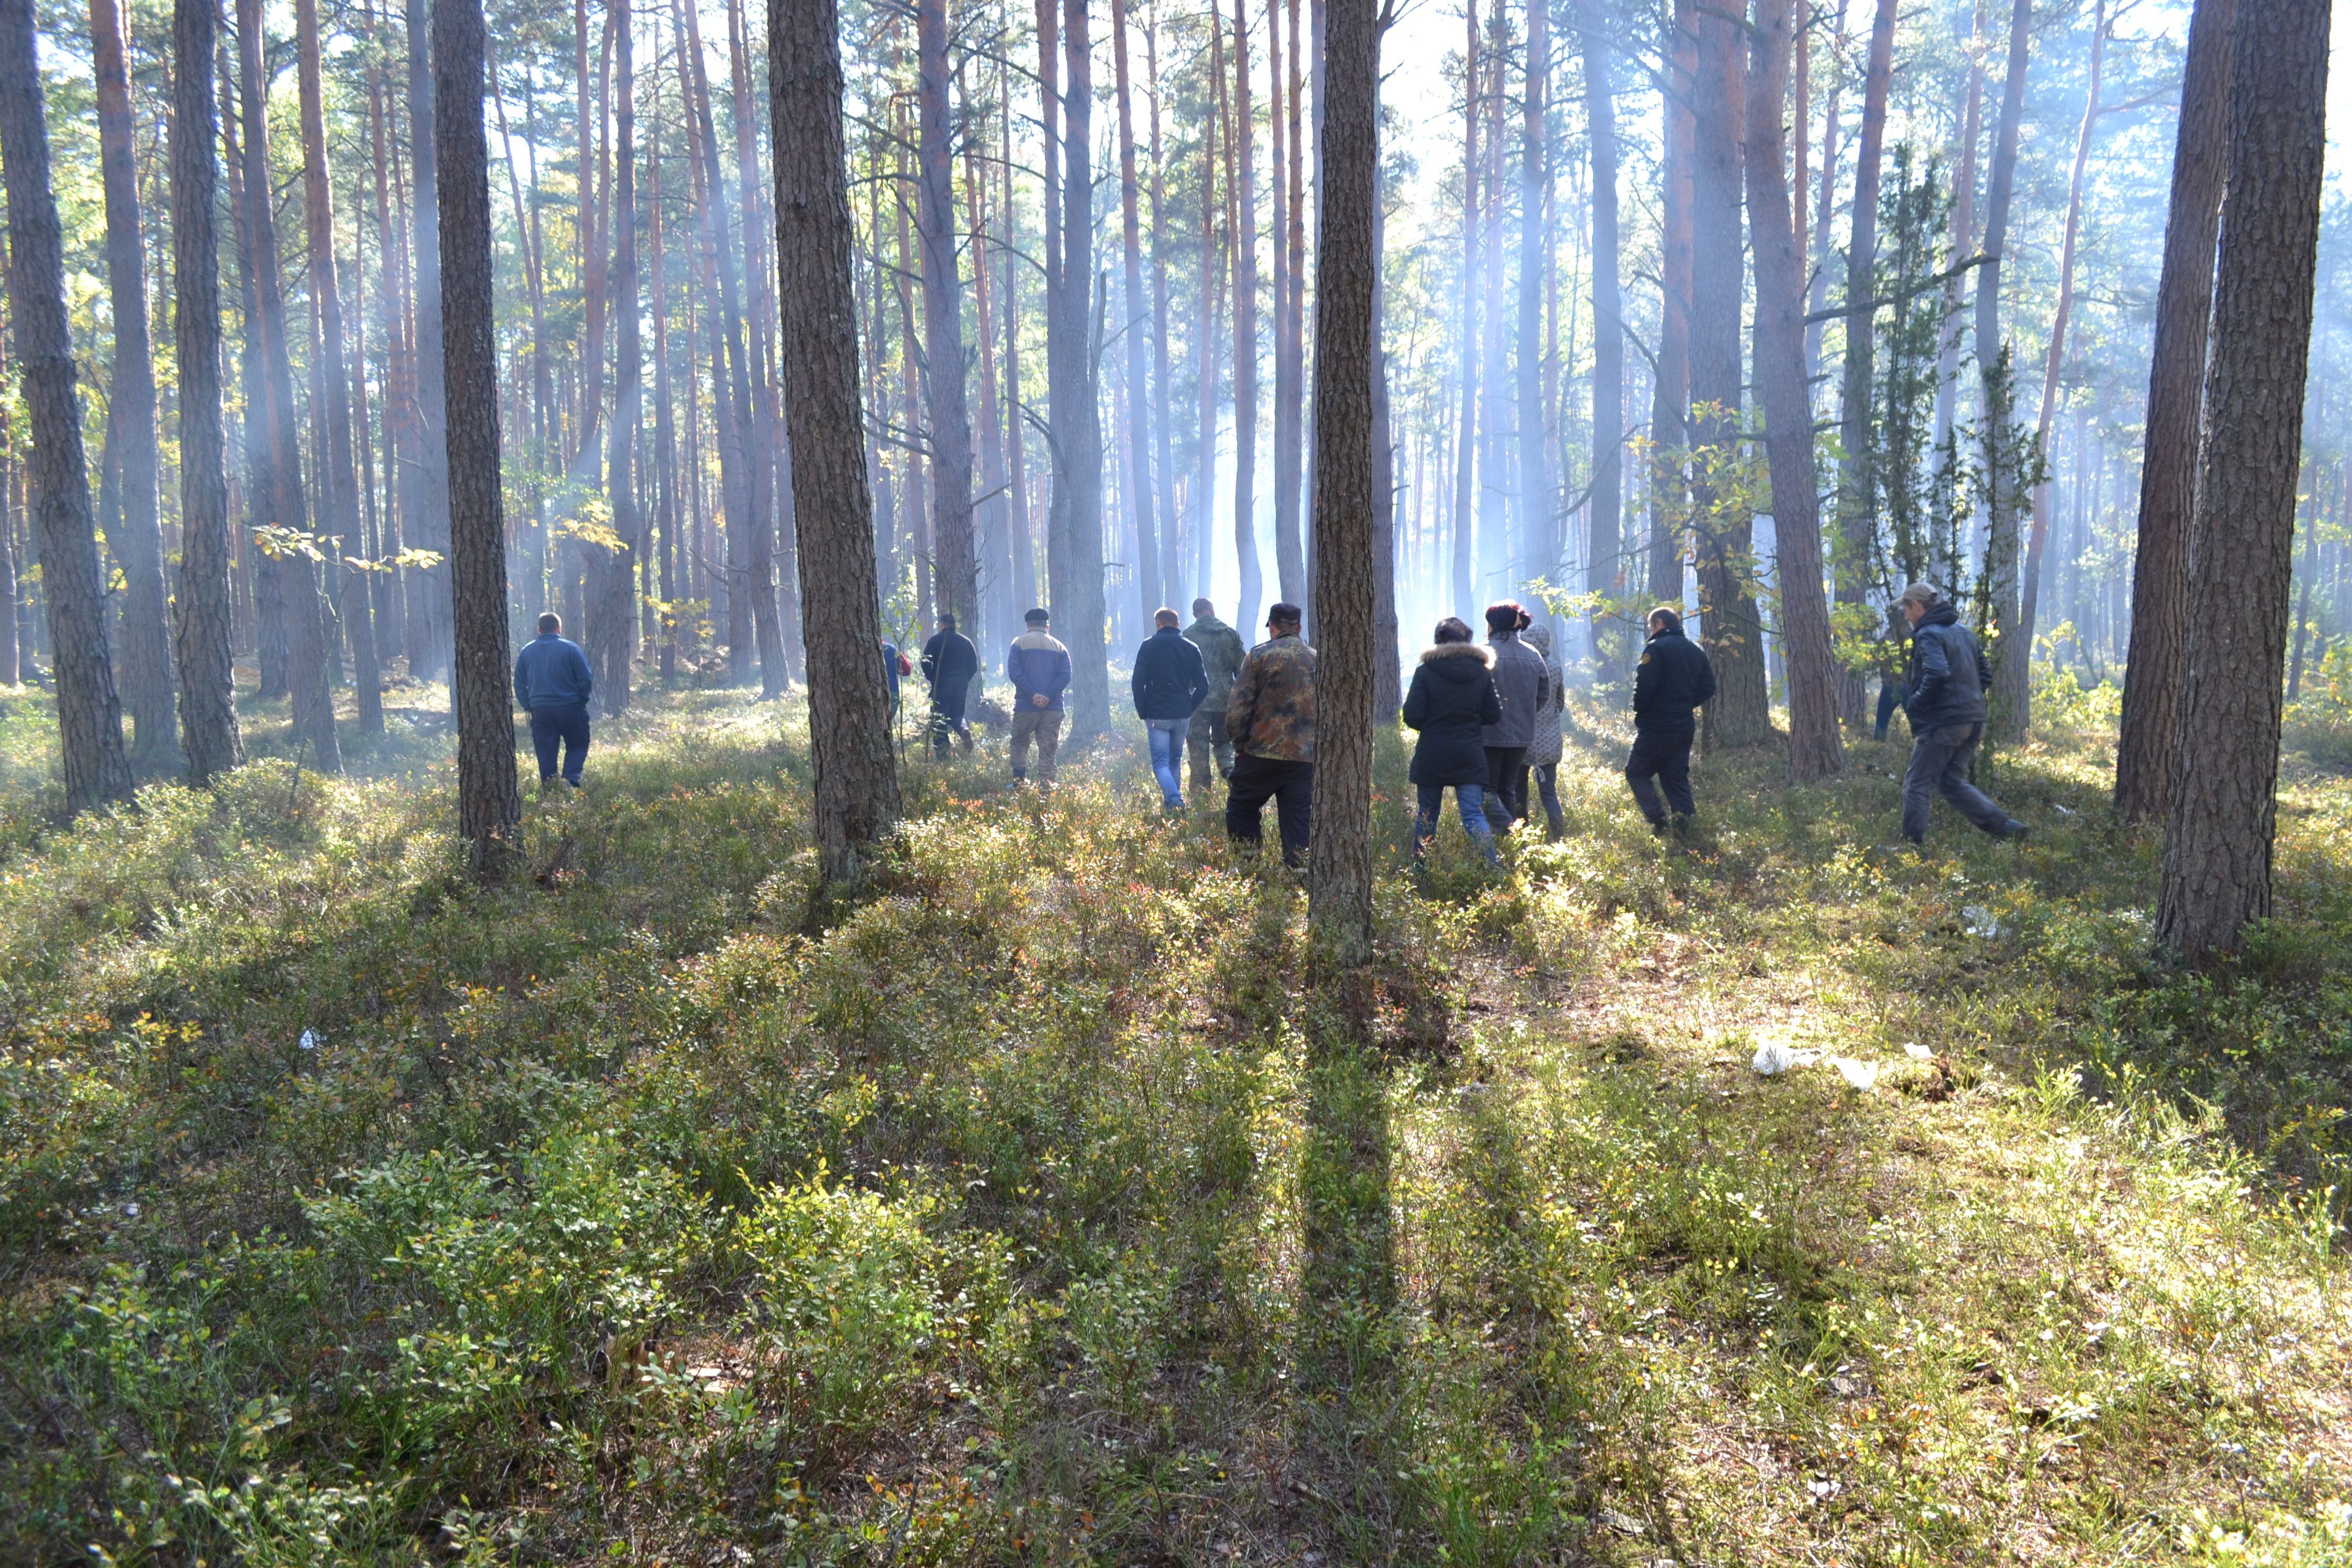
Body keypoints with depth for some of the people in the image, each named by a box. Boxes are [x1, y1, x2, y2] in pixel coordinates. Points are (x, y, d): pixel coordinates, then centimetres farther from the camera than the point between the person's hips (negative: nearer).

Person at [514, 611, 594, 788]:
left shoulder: (527, 651, 7)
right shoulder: (570, 648, -5)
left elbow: (519, 684, 11)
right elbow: (585, 679, -5)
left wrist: (528, 706, 16)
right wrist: (582, 701, 9)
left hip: (540, 709, 3)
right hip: (570, 707, -3)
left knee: (546, 753, 9)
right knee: (578, 746, 9)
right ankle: (570, 779, -12)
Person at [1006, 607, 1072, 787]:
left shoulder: (1019, 643, 3)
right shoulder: (1060, 647, 10)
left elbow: (1014, 673, -9)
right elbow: (1065, 676, -2)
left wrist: (1033, 695, -13)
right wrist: (1048, 697, -10)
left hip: (1025, 706, -2)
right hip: (1053, 709, 2)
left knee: (1019, 745, 11)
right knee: (1048, 752, 4)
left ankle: (1019, 781, -1)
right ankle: (1046, 785, -1)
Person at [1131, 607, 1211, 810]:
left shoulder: (1149, 646, -2)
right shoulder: (1191, 648, 6)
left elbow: (1138, 683, -6)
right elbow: (1203, 687, 4)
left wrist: (1143, 713, 2)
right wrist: (1190, 709, 14)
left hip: (1157, 716, -3)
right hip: (1183, 717, 3)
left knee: (1161, 764, -3)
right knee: (1174, 762, 19)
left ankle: (1175, 802, -24)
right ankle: (1173, 801, 20)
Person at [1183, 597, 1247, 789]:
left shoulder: (1189, 635, -1)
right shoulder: (1231, 634, 6)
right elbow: (1243, 669, 5)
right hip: (1226, 699, 2)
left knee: (1199, 744, 3)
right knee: (1223, 741, 16)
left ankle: (1201, 787, 1)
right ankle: (1229, 768, -10)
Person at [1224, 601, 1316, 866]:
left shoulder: (1259, 655, -3)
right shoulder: (1317, 660, 10)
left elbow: (1237, 708, -7)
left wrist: (1240, 744, 5)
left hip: (1263, 753, -3)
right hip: (1306, 758, 3)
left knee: (1241, 809, 12)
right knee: (1298, 822, 6)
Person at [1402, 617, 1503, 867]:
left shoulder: (1425, 671, -9)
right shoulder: (1482, 672, 1)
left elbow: (1412, 717, -11)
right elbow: (1494, 715, 5)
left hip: (1432, 755, -1)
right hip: (1469, 755, 1)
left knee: (1427, 813, 12)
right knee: (1473, 813, 0)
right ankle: (1494, 867, -15)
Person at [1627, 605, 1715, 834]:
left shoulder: (1656, 648, -13)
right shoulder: (1696, 650, 12)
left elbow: (1644, 686, -21)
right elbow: (1708, 687, 13)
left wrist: (1638, 711, -5)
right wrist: (1685, 704, 15)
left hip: (1657, 725, -7)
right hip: (1685, 725, 7)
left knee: (1637, 772, 5)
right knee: (1676, 776, 13)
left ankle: (1657, 819, -8)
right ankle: (1685, 817, -1)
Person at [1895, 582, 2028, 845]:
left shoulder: (1929, 635, -11)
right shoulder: (1963, 632, 17)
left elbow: (1937, 675, -27)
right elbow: (1985, 675, 19)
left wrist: (1914, 705, -15)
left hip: (1942, 722, -9)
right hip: (1973, 721, 9)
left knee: (1917, 783, 0)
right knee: (1952, 781, 16)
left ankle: (1913, 844, -1)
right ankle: (2004, 825, 6)